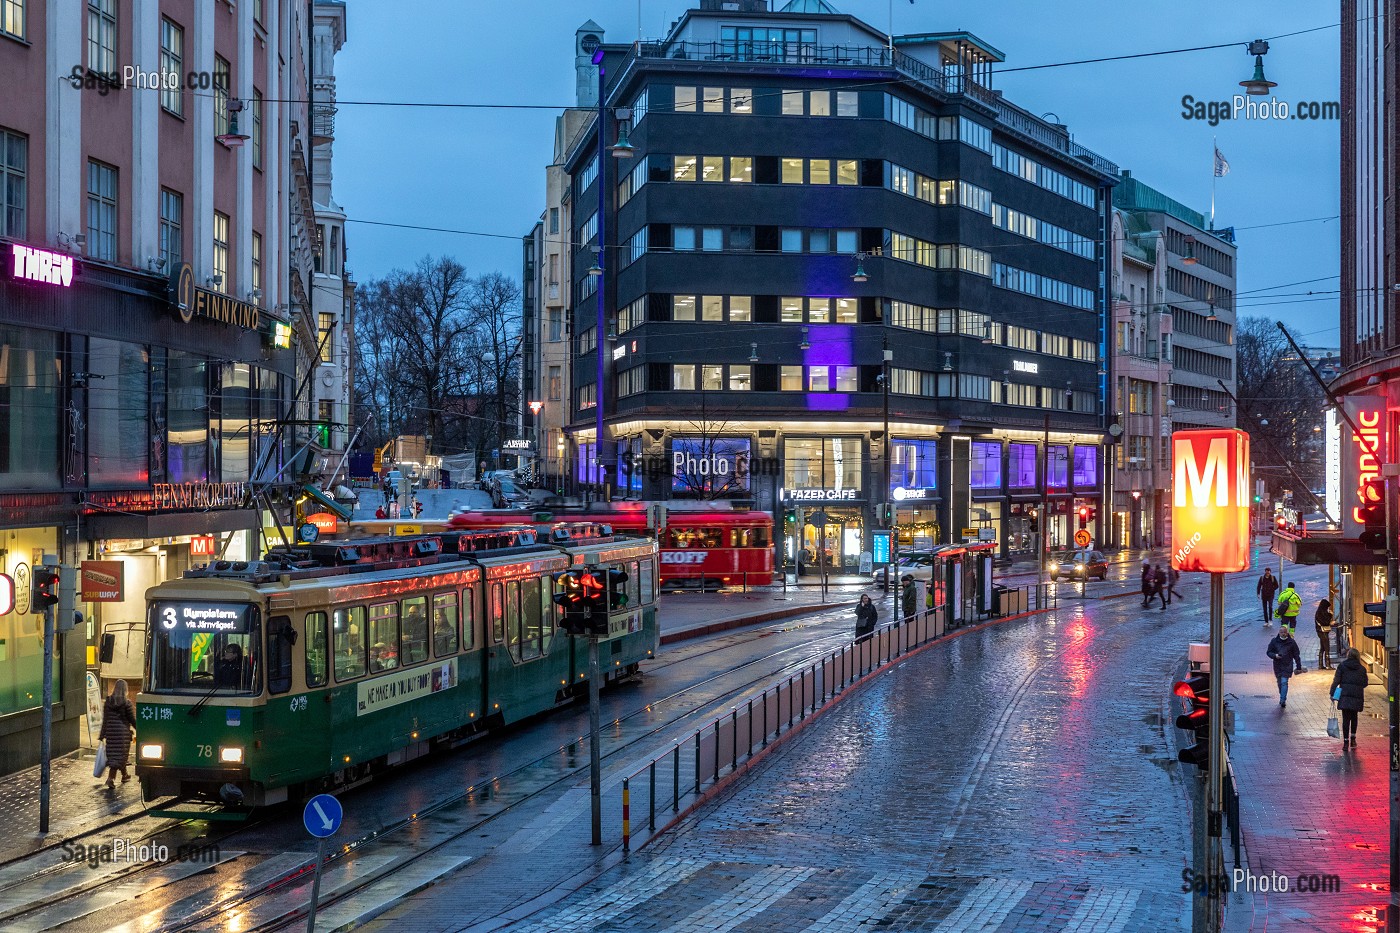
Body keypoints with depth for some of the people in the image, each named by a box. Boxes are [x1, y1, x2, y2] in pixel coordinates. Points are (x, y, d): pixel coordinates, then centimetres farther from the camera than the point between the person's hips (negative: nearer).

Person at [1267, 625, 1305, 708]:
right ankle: (1283, 699, 27)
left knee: (1284, 682, -14)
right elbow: (1269, 652, 5)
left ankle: (1282, 701, -16)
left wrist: (1299, 667, 5)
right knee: (1280, 683, 11)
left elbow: (1296, 655, 5)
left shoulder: (1291, 642, -1)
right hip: (1277, 666, 3)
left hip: (1288, 666, -3)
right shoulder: (1274, 641, 1)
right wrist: (1275, 655, -16)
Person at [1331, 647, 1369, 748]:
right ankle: (1353, 738, 18)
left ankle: (1346, 741, -5)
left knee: (1346, 718, 0)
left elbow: (1336, 680, -5)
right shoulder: (1362, 668, 5)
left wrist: (1332, 693, -4)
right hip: (1357, 696, 2)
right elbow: (1365, 683, 8)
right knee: (1354, 717, 20)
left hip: (1345, 696, -2)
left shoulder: (1342, 666, 1)